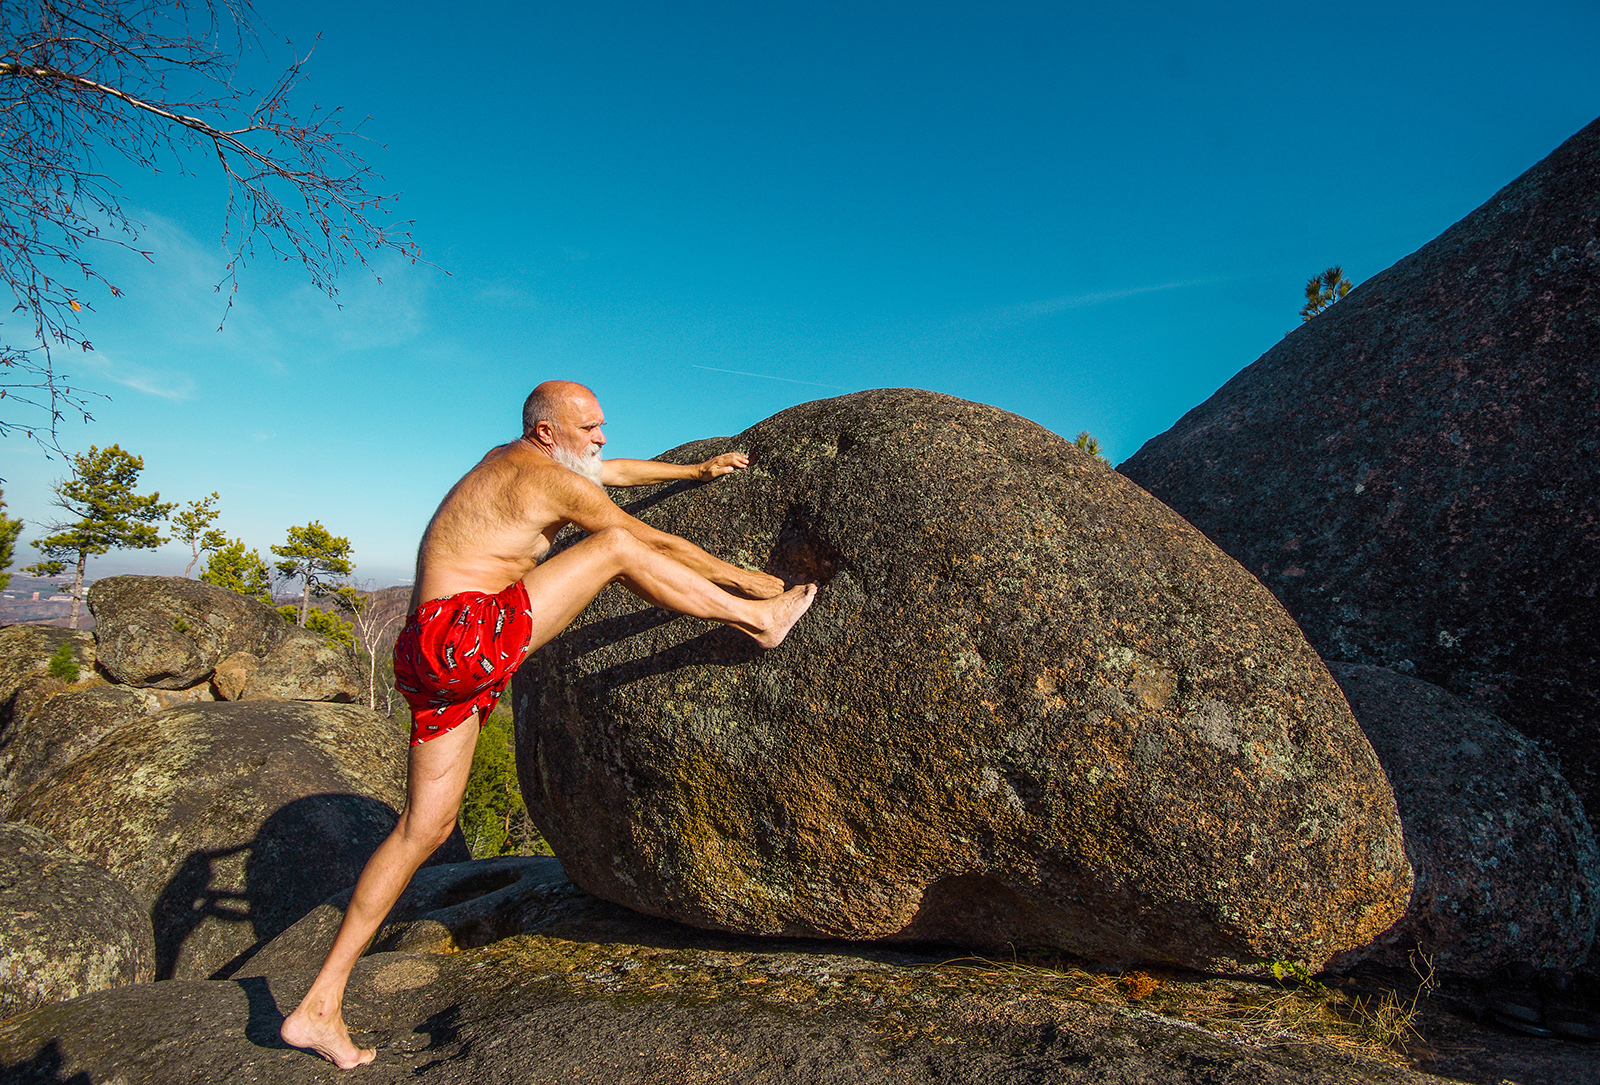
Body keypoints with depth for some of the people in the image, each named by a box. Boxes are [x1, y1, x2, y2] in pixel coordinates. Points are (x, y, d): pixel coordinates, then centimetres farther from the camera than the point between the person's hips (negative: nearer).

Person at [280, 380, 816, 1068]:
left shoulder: (511, 458, 21)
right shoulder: (551, 480, -8)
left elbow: (615, 470, 33)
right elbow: (656, 541, -4)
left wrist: (696, 470, 39)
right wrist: (743, 576, 6)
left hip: (432, 659, 10)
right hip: (463, 633, -10)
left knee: (425, 828, 12)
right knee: (615, 546, -8)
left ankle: (319, 1007, 19)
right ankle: (758, 617, 1)